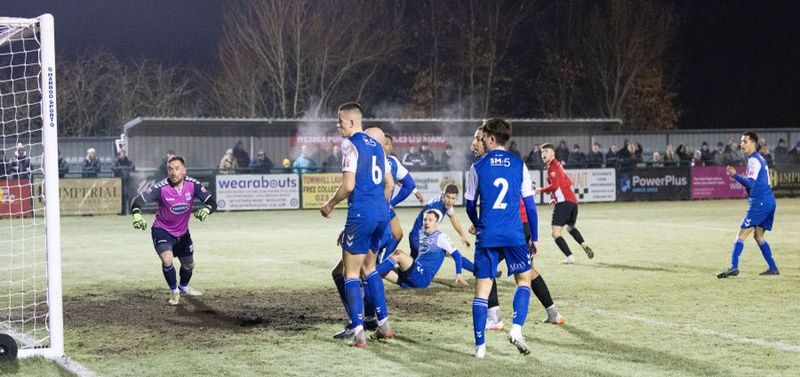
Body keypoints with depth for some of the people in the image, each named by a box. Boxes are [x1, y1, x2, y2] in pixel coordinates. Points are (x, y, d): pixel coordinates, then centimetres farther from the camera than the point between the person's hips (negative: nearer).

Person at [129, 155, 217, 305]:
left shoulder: (193, 184, -18)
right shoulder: (161, 188, -26)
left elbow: (212, 202, -19)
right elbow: (137, 201, -30)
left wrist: (205, 210, -41)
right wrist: (137, 215, -50)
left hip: (183, 232, 4)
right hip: (162, 230, -4)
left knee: (189, 265, 19)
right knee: (167, 260, -26)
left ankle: (184, 287, 53)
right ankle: (174, 291, 3)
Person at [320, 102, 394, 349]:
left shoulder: (350, 145, -10)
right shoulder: (376, 145, 14)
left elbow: (348, 185, -17)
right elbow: (389, 183, 17)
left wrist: (330, 204, -3)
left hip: (361, 214, -8)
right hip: (382, 212, 8)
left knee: (350, 273, 1)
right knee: (369, 267, 22)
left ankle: (358, 333, -4)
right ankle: (384, 324, 22)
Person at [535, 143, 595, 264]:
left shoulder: (552, 166, -5)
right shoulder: (558, 165, 22)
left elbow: (555, 185, -18)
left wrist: (541, 190, -4)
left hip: (563, 202, -10)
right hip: (573, 201, 10)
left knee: (556, 234, -10)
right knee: (570, 227, 31)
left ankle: (569, 257, -19)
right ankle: (584, 245, 11)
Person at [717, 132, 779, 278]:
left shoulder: (753, 160, -12)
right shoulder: (760, 159, 18)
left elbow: (751, 183, -21)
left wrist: (735, 175, -22)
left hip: (759, 203, -10)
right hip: (769, 201, 10)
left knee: (741, 235, -11)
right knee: (758, 236, 17)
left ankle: (734, 267, -19)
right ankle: (772, 268, 15)